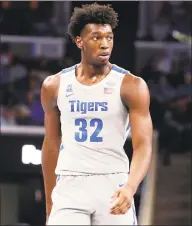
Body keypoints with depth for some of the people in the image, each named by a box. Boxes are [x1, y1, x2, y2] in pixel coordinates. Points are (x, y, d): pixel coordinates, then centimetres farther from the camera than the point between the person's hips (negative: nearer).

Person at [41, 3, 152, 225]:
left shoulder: (131, 86, -4)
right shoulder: (54, 86, 6)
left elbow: (143, 146, -10)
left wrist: (130, 187, -29)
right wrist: (49, 206, 17)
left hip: (113, 186, -1)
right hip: (70, 185, 2)